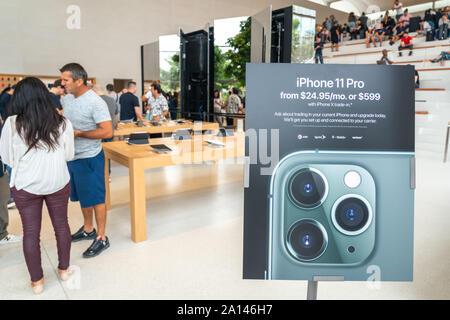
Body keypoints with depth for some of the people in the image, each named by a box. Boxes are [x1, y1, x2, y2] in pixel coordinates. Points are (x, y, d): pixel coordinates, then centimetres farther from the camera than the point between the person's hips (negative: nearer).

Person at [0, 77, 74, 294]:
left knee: (31, 232, 11)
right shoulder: (62, 123, -7)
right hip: (58, 182, 2)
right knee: (61, 225, 17)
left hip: (26, 186, -1)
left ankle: (37, 281, 24)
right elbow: (69, 155, 2)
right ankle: (64, 270, 33)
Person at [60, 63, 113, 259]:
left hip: (89, 158, -8)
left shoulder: (96, 103, -19)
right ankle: (88, 229, 37)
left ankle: (102, 238, 14)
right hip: (71, 157, 8)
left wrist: (78, 133, -22)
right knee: (82, 196, 20)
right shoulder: (67, 99, 8)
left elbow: (107, 132, -23)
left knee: (96, 198, 1)